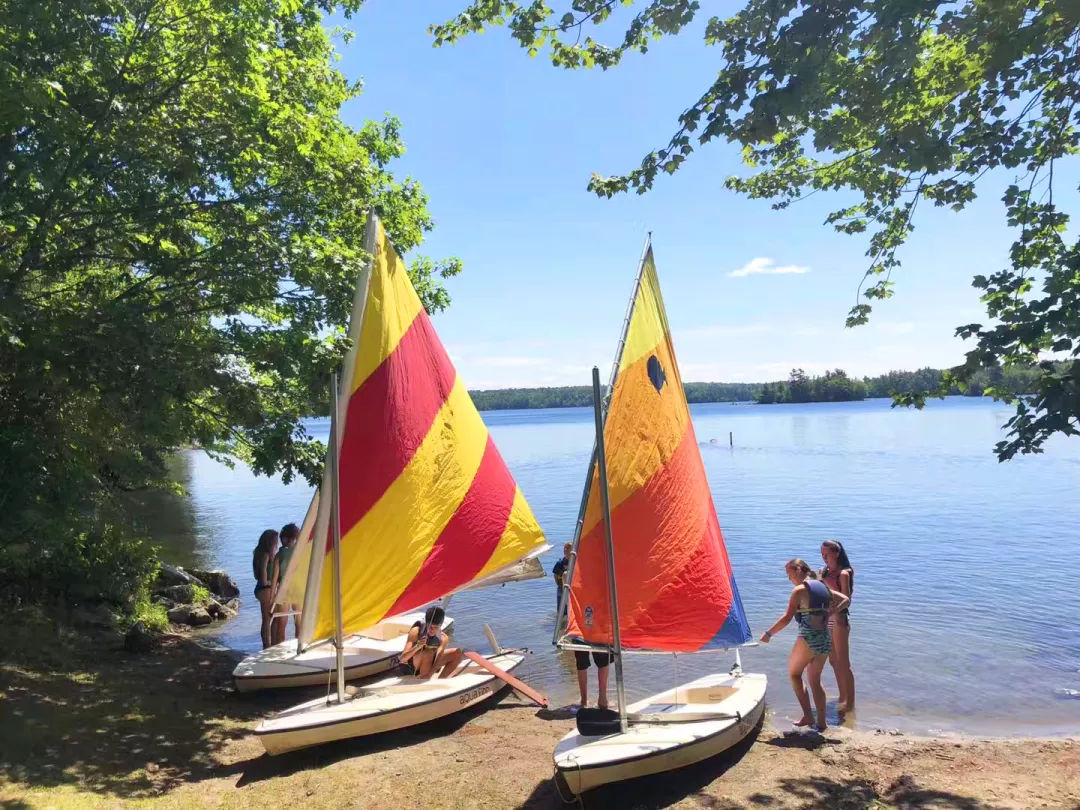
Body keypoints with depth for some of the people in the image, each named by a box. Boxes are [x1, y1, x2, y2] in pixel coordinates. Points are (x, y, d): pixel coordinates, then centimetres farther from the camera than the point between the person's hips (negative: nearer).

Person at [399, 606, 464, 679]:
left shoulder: (443, 638, -15)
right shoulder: (416, 632, -25)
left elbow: (438, 659, -27)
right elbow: (402, 659, -29)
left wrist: (429, 674, -47)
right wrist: (417, 647, -47)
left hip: (430, 665, 5)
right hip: (412, 667, -4)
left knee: (457, 653, -11)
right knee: (428, 652, -35)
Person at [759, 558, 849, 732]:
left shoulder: (799, 590, -9)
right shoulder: (823, 586, 12)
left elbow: (787, 618, -14)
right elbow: (845, 600, 13)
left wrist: (768, 634, -8)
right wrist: (830, 613, 9)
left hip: (808, 638, -7)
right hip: (826, 640, 7)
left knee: (793, 673, 12)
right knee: (815, 681, 18)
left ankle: (808, 716, 5)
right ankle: (821, 722, 18)